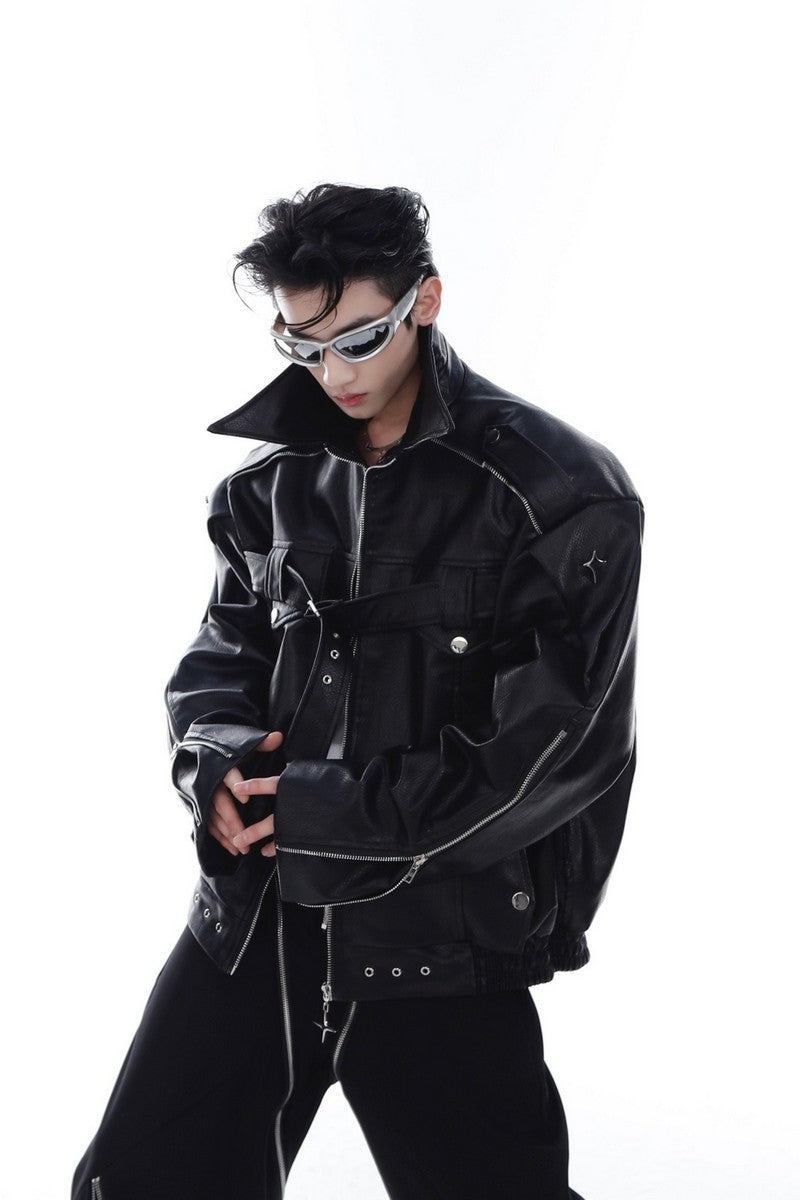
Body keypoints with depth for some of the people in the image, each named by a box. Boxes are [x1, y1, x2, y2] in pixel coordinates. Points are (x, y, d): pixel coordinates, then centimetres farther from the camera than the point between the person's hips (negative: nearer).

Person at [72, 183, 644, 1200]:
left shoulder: (562, 493, -10)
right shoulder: (272, 483, 8)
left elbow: (554, 749, -15)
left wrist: (322, 809, -15)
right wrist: (216, 756, -9)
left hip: (441, 951, -5)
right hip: (250, 921, 5)